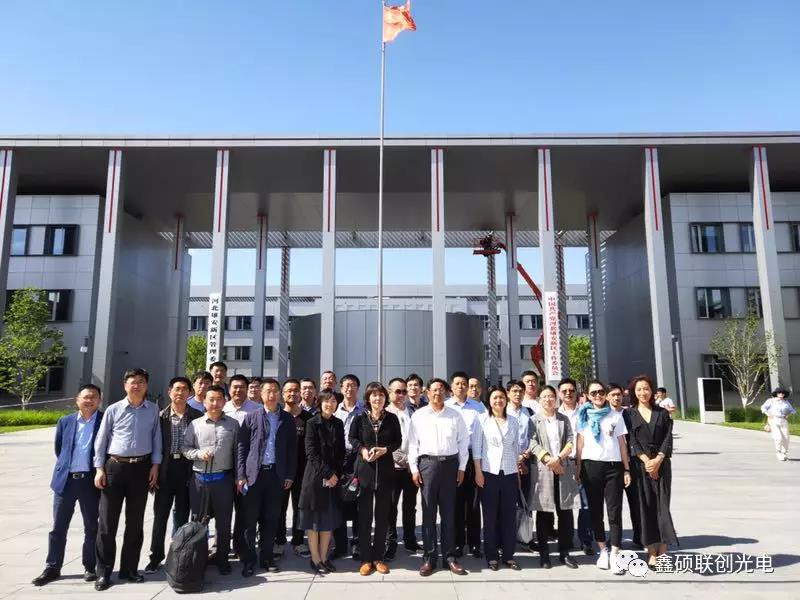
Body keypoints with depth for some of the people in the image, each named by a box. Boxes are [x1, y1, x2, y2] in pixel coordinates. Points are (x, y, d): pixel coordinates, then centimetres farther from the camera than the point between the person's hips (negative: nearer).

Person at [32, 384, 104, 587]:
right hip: (65, 480, 3)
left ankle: (90, 567, 19)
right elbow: (58, 449, 17)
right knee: (58, 527, 9)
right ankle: (52, 568, 21)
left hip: (91, 480, -3)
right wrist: (68, 466, 15)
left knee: (91, 527, 8)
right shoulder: (65, 421, 7)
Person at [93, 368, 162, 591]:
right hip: (115, 466, -1)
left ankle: (129, 568, 22)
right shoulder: (113, 410, -1)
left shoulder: (153, 410, 3)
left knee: (135, 522, 9)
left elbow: (156, 439, 7)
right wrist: (99, 468, -4)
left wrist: (155, 465, 2)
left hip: (141, 467, 1)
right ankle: (103, 572, 16)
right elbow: (101, 441, 2)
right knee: (107, 521, 3)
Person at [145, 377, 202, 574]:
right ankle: (156, 555, 20)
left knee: (182, 514, 9)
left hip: (186, 468, 0)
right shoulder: (161, 416, 2)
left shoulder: (197, 416, 0)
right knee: (160, 513, 7)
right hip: (165, 468, 1)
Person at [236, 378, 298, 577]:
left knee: (271, 519, 9)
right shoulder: (251, 417, 2)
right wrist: (241, 475, -5)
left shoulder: (287, 419, 6)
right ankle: (249, 560, 15)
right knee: (250, 519, 2)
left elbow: (292, 448, 7)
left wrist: (289, 475, 3)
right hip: (254, 474, -1)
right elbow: (241, 446, 1)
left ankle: (267, 558, 22)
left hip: (277, 475, 2)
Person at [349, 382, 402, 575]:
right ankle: (366, 559, 14)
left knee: (383, 516, 8)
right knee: (364, 515, 3)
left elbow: (398, 441, 6)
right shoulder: (360, 418, -1)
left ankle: (378, 557, 20)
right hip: (364, 470, -1)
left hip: (385, 471, 1)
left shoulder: (392, 419, 1)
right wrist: (362, 450, -10)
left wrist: (385, 449, -11)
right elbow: (352, 438, 7)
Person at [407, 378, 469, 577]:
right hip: (427, 463, -1)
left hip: (450, 464, 1)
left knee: (449, 512, 7)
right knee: (428, 512, 4)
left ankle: (450, 556, 17)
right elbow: (413, 444, 2)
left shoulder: (455, 415, 6)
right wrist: (414, 469, -3)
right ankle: (429, 557, 13)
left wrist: (462, 468, 3)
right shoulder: (418, 416, 3)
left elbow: (463, 442, 7)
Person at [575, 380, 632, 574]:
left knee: (614, 511, -3)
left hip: (613, 466, 0)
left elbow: (622, 443, 7)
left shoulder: (615, 415, 8)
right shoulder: (583, 415, 6)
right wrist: (578, 467, -1)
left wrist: (626, 469, 2)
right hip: (591, 465, 1)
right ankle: (602, 551, 19)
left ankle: (614, 556, 0)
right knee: (595, 510, 7)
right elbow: (580, 442, 5)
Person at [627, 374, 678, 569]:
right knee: (645, 506, 0)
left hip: (661, 463, 1)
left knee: (662, 505, -1)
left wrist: (658, 460, -10)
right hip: (639, 464, -1)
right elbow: (631, 440, -2)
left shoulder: (662, 413, 10)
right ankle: (651, 551, 5)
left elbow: (668, 438, 2)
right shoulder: (629, 414, 5)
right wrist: (646, 460, -13)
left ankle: (663, 550, 4)